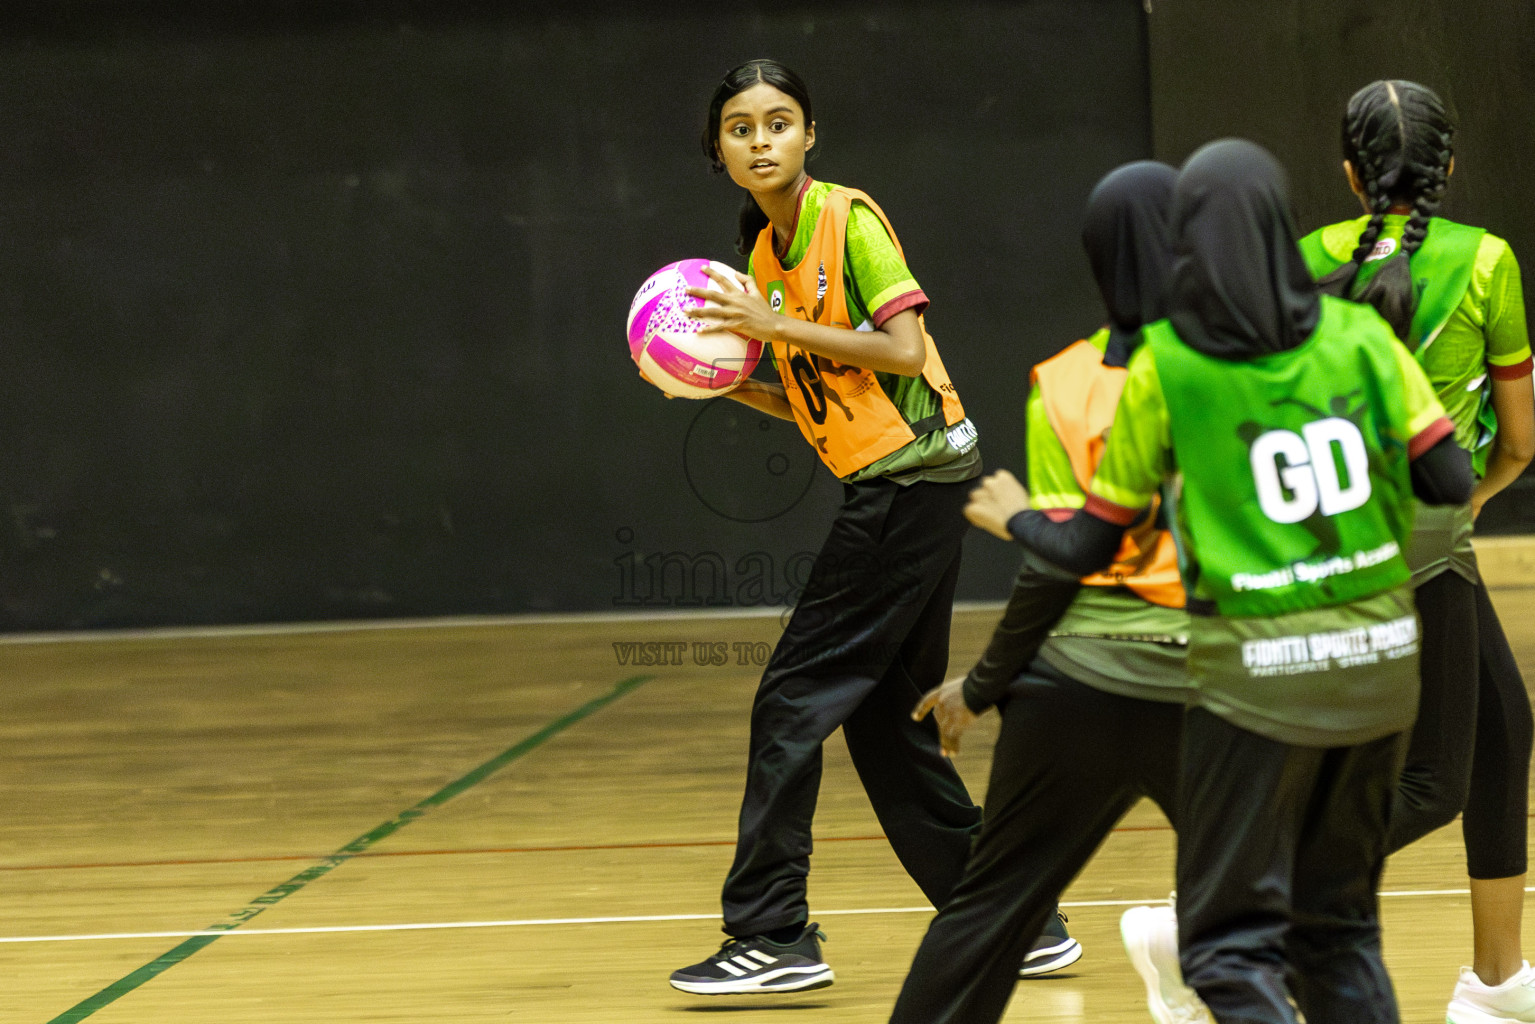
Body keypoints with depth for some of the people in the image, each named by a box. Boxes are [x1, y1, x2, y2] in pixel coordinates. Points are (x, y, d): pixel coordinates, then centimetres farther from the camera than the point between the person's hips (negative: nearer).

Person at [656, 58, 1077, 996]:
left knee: (794, 700, -8)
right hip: (889, 486, 9)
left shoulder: (848, 219, -10)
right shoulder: (765, 249, 14)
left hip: (914, 473, -9)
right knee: (882, 718, 10)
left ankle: (773, 934, -3)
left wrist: (775, 323, -17)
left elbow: (902, 350, -17)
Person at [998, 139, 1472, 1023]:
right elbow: (1451, 482, -2)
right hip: (1379, 653, 4)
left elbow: (1090, 547, -2)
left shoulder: (1162, 366, -7)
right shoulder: (1357, 334, -1)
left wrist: (1016, 517, 18)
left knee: (1233, 941, 3)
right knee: (1341, 921, 19)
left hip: (1258, 669, -4)